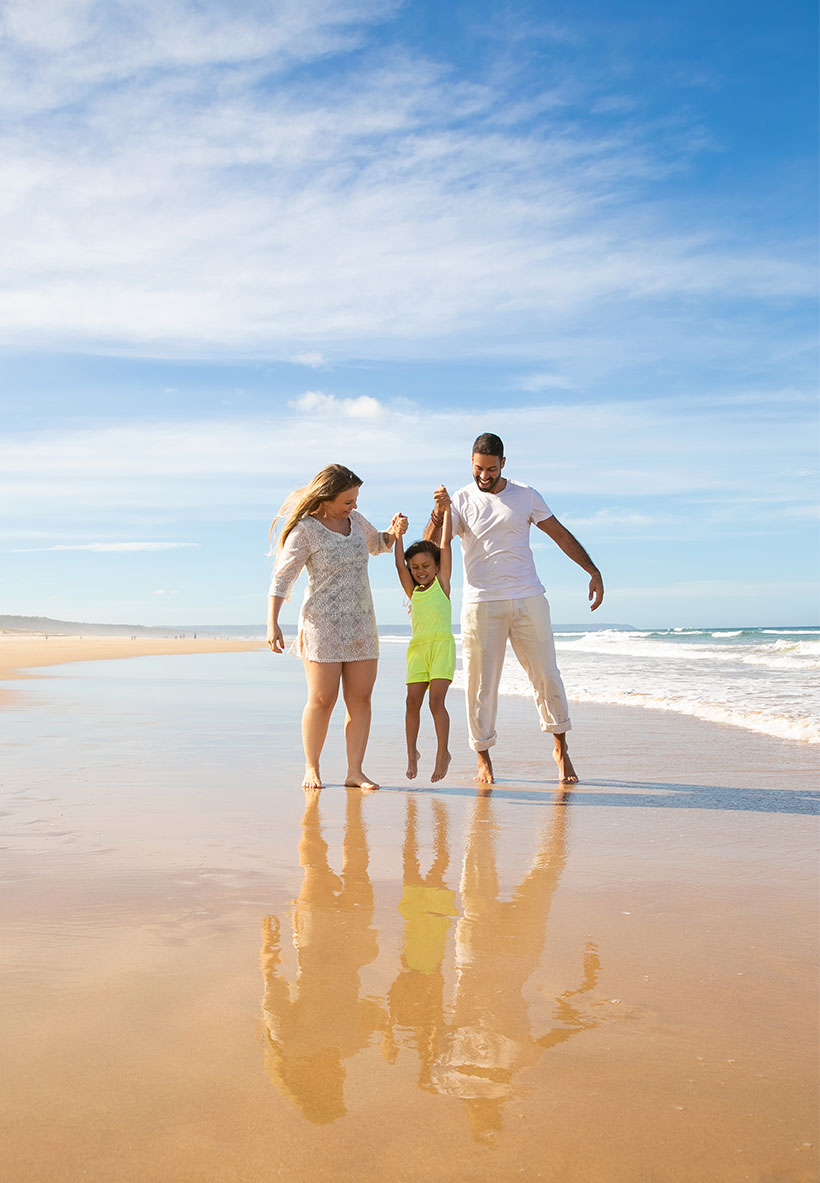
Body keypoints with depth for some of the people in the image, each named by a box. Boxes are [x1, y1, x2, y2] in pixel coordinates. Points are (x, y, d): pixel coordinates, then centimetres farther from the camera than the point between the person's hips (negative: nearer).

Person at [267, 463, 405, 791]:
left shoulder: (355, 520, 10)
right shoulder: (305, 530, -8)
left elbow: (377, 544, 31)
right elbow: (282, 578, -9)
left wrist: (393, 532, 9)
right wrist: (272, 623, -17)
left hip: (361, 623, 6)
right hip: (322, 623, -6)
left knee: (360, 698, 1)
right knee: (322, 699, -7)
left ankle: (355, 771, 7)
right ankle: (312, 768, 9)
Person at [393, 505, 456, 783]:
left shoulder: (442, 583, 8)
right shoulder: (413, 591, 16)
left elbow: (445, 544, 6)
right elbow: (399, 564, 9)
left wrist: (446, 509, 5)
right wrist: (398, 532, 6)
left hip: (442, 646, -3)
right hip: (417, 648, 3)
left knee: (436, 701, -12)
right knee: (413, 702, -2)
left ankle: (443, 753, -2)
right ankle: (411, 753, 11)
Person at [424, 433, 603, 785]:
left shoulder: (526, 496, 9)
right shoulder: (461, 501, 4)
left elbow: (561, 534, 13)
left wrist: (593, 571, 6)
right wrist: (439, 513, -20)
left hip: (528, 600, 1)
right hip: (481, 605, -1)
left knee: (546, 675, 3)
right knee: (481, 683, 0)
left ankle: (561, 749, 18)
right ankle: (483, 758, 12)